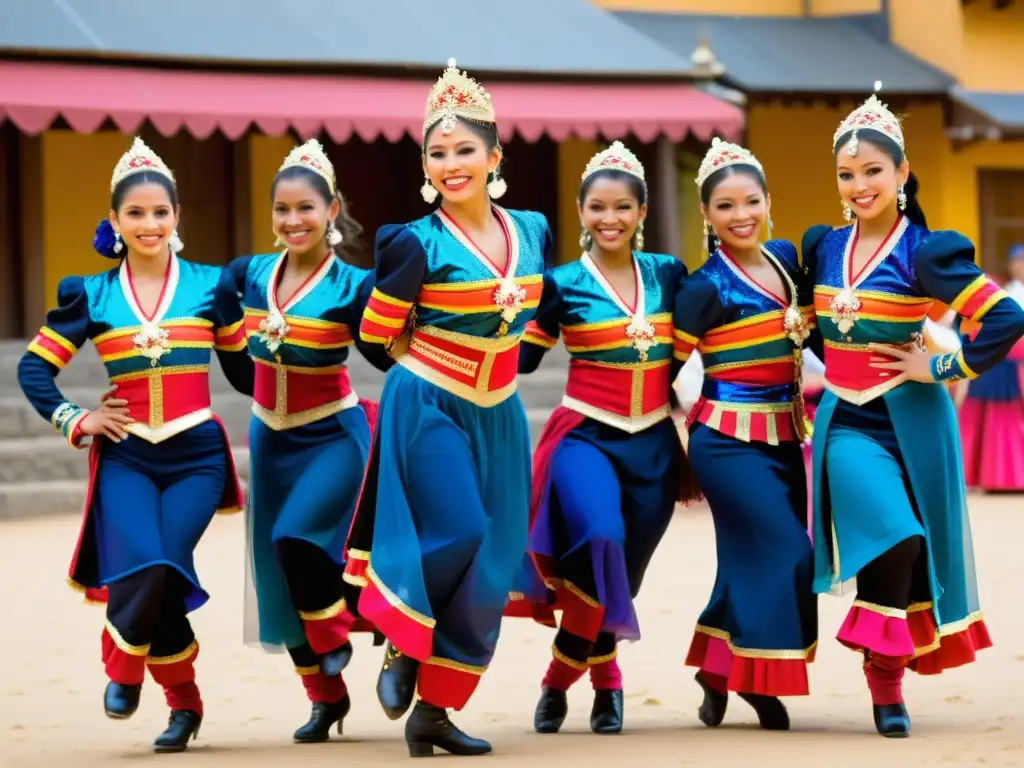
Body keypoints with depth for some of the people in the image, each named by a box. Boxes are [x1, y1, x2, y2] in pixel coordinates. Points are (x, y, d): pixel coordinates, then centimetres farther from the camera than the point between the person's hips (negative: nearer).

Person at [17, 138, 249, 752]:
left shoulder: (210, 287, 7)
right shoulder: (91, 297, 7)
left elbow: (245, 371, 11)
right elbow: (34, 368, 11)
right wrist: (75, 421, 1)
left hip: (196, 455, 0)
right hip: (126, 456, 0)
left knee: (163, 571, -17)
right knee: (143, 569, -22)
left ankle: (129, 669, 13)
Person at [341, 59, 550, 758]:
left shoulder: (533, 231, 2)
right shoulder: (419, 243, -13)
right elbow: (377, 333, -4)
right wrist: (435, 357, 6)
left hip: (498, 414, 5)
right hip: (428, 407, -5)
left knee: (489, 566, 3)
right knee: (458, 533, -21)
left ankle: (435, 711, 11)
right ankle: (401, 647, 6)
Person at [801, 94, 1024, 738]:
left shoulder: (924, 253, -9)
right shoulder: (824, 248, 7)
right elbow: (814, 324, 27)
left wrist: (943, 367, -14)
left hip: (909, 419, -2)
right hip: (847, 420, 2)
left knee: (917, 545, 4)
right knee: (890, 534, -18)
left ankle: (889, 662, 22)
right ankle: (885, 672, -4)